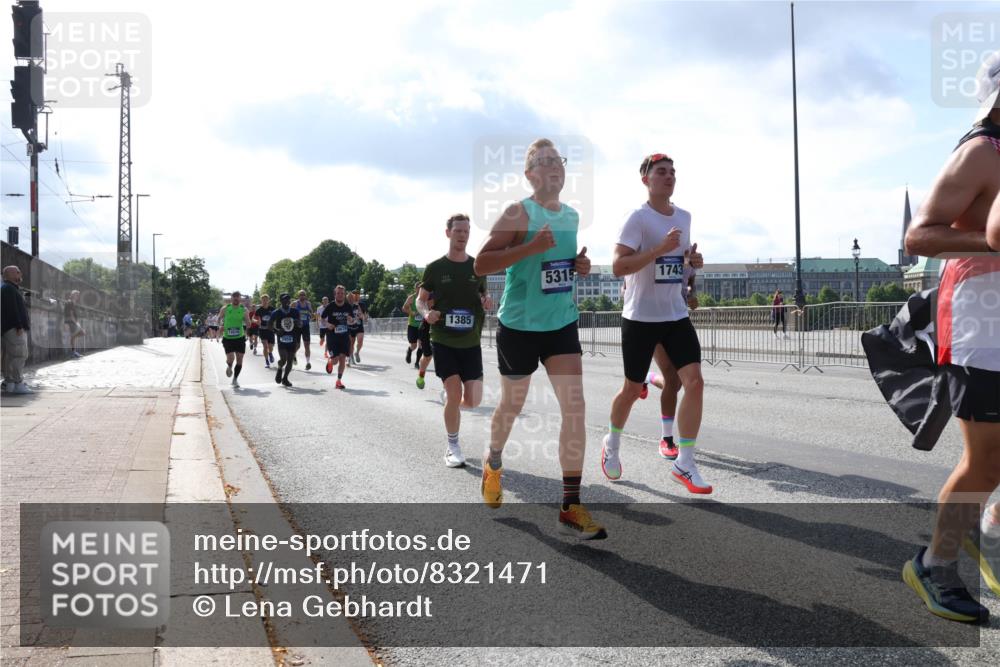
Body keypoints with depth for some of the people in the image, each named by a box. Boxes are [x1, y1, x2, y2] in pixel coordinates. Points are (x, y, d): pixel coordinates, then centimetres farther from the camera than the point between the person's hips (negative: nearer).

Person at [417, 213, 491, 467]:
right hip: (443, 341, -2)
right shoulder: (435, 268, -1)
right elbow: (420, 299, 8)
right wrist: (426, 313, -14)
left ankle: (449, 395, 34)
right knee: (454, 395, -10)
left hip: (471, 342, 2)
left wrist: (487, 303, -8)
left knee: (473, 400, -2)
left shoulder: (478, 267, 5)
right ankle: (453, 447, 9)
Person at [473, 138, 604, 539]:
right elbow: (481, 264, -18)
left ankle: (570, 507, -4)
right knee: (512, 405, 13)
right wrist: (530, 247, -29)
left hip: (562, 324, 5)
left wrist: (580, 265, 3)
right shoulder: (519, 213, -11)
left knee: (575, 409, -8)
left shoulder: (572, 216, 9)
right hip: (519, 325, -4)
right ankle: (493, 463, 45)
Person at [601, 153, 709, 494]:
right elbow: (618, 266, -21)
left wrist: (691, 259, 3)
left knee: (694, 382, -10)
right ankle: (612, 444, 37)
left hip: (677, 315, 5)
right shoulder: (638, 218, -12)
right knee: (632, 389, 8)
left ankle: (684, 465, -1)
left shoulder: (684, 216, 9)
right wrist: (659, 249, -29)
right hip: (641, 317, -5)